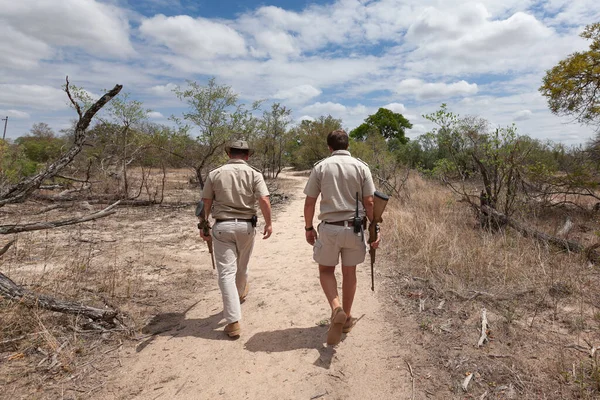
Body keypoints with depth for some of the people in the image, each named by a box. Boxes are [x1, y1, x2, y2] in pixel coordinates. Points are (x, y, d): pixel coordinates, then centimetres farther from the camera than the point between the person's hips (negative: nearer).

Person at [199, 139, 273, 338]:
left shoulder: (215, 174, 2)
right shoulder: (253, 173, -1)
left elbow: (206, 203, 3)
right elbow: (264, 200, -11)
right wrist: (268, 223, -2)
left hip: (222, 226, -1)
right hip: (246, 226, 1)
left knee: (226, 272, 0)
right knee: (241, 267, 23)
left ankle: (233, 322, -2)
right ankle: (240, 293, 51)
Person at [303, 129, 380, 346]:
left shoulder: (320, 167, -2)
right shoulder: (361, 167, 0)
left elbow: (309, 202, -2)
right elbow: (369, 202, -2)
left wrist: (308, 227, 10)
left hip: (329, 228, -1)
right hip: (354, 228, 2)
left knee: (326, 270, 16)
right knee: (349, 272, 16)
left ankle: (336, 309, -4)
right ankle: (347, 317, 30)